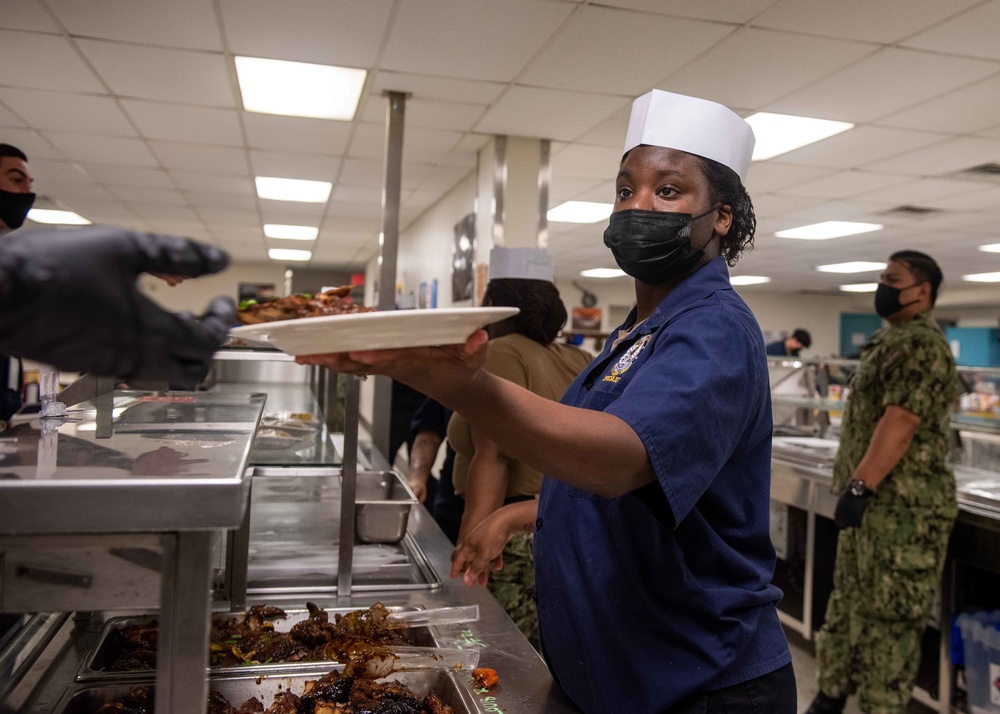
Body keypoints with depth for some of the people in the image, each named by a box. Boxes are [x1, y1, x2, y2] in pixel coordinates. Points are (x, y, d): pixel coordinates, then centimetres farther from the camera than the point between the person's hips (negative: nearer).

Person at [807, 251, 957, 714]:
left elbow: (901, 423, -25)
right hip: (875, 499, 11)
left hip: (903, 505, -11)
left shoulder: (921, 345, -15)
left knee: (887, 613, -2)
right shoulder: (891, 340, 17)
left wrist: (861, 485, -28)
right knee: (849, 601, 18)